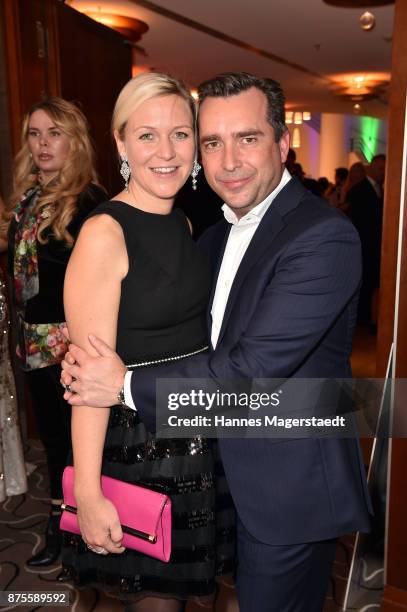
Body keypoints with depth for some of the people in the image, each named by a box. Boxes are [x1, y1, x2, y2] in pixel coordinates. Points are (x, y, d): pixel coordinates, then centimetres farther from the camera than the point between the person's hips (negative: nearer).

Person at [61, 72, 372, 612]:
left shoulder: (323, 237, -24)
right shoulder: (220, 233, 5)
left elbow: (255, 368, -29)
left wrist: (128, 385, -20)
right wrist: (87, 353, -8)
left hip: (288, 490, -7)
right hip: (231, 476, 8)